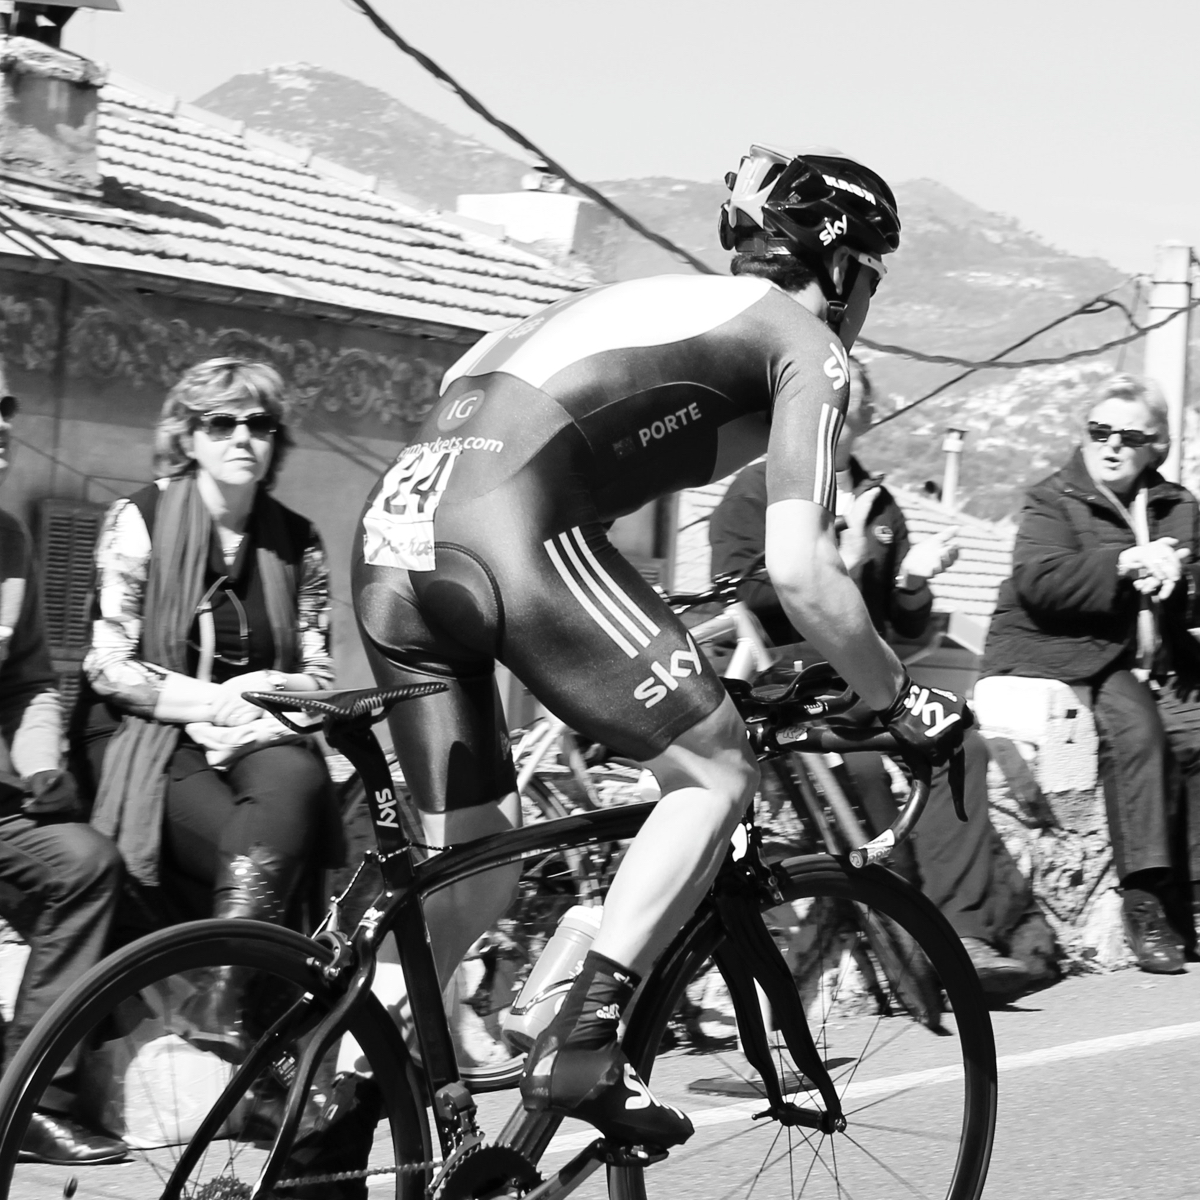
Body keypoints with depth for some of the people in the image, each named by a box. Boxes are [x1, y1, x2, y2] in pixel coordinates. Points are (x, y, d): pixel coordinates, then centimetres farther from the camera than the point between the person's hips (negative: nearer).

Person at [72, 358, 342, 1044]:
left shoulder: (295, 541, 9)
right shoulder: (139, 522, -2)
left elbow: (318, 674, 10)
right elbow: (108, 668, -6)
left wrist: (266, 692, -12)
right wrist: (207, 702, -18)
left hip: (254, 732, 2)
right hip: (147, 734, -2)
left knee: (297, 777, -36)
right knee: (260, 850, -32)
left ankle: (229, 998, -44)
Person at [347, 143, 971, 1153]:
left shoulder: (656, 299, 34)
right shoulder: (806, 345, 12)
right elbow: (800, 572, 1)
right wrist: (900, 703, 15)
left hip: (392, 529, 8)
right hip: (509, 531, -7)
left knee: (475, 865, 18)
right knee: (715, 772, 8)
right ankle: (583, 1045, -4)